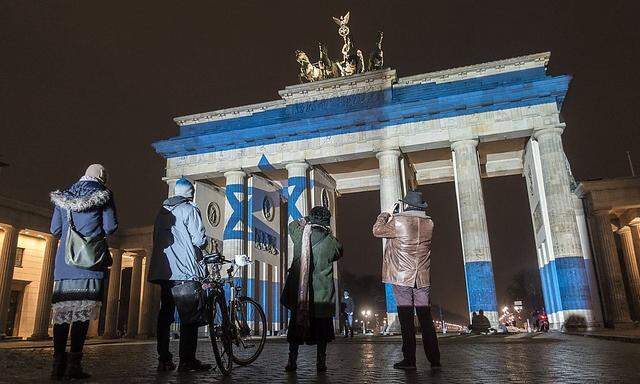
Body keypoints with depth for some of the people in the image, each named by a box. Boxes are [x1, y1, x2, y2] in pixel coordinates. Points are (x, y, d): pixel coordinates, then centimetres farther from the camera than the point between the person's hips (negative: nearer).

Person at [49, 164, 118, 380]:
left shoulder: (63, 196, 17)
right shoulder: (103, 195, 3)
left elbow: (55, 230, 15)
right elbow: (110, 227, -3)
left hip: (64, 261, 5)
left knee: (62, 311, 5)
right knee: (83, 311, -5)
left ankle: (58, 364, 3)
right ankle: (74, 364, -7)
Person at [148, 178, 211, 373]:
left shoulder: (162, 211, 17)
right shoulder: (190, 209, -5)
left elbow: (156, 238, 20)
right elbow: (199, 240, -12)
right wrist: (205, 242, 9)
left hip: (163, 270, 7)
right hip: (185, 269, -7)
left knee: (165, 313, 9)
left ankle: (164, 360, 12)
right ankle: (187, 360, -3)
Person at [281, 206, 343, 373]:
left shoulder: (299, 234, -5)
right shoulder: (330, 241, -11)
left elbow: (292, 225, 18)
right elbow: (338, 253, 11)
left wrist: (305, 221, 19)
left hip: (300, 291, 2)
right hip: (322, 294, -2)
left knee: (296, 325, 13)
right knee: (322, 328, 12)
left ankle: (292, 361, 17)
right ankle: (321, 362, 16)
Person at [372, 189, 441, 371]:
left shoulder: (398, 221, -11)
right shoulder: (429, 223, 4)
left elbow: (377, 231, 3)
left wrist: (385, 215, 17)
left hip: (402, 277, -4)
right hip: (423, 278, 4)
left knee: (406, 319, 2)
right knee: (426, 319, 9)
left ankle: (409, 360, 6)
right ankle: (434, 360, 10)